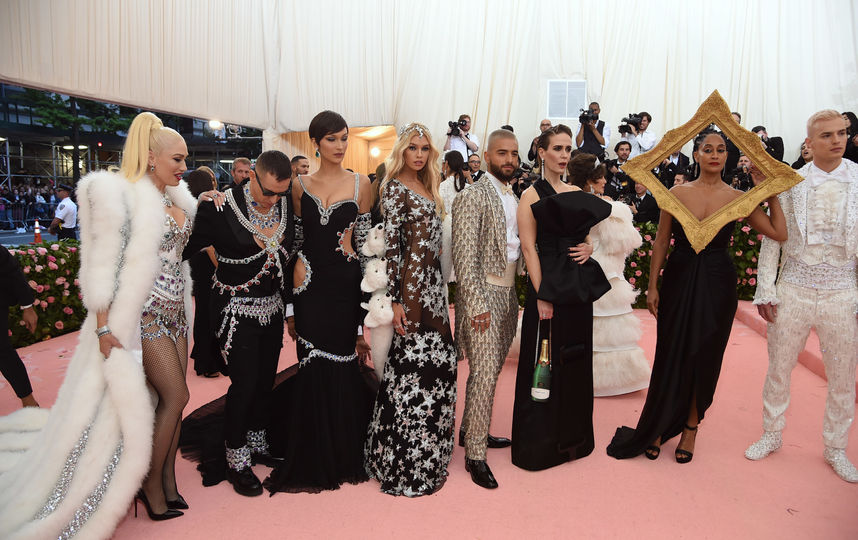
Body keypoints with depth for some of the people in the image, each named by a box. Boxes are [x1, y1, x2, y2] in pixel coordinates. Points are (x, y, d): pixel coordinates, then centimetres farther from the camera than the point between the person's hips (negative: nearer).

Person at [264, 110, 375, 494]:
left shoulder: (360, 184, 3)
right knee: (313, 368, 4)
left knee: (344, 368, 4)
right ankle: (314, 460, 20)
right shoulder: (301, 186, 7)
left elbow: (366, 242, 6)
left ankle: (345, 455, 22)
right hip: (311, 286, 1)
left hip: (346, 286, -1)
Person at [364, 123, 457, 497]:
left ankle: (427, 451, 30)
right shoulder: (395, 189, -9)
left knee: (437, 365, 13)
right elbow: (390, 246, -15)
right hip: (411, 287, -8)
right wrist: (395, 301, -19)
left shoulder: (427, 188, 15)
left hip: (433, 285, 8)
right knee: (411, 368, -3)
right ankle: (404, 465, 11)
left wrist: (439, 289, 17)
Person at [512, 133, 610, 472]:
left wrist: (590, 247, -2)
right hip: (548, 286, -6)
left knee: (576, 362, 14)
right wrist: (541, 296, -19)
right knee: (545, 365, 1)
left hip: (578, 286, 6)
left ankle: (572, 437, 30)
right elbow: (529, 248, -12)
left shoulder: (576, 194, 11)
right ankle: (539, 444, 17)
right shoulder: (532, 195, -6)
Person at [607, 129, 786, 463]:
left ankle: (690, 427, 28)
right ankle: (657, 428, 23)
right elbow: (661, 241, 1)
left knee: (704, 359, 9)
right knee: (670, 356, 6)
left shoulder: (738, 199, -1)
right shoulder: (677, 193, -2)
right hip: (679, 281, 0)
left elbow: (779, 233, -2)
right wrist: (652, 285, -1)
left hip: (717, 285, 1)